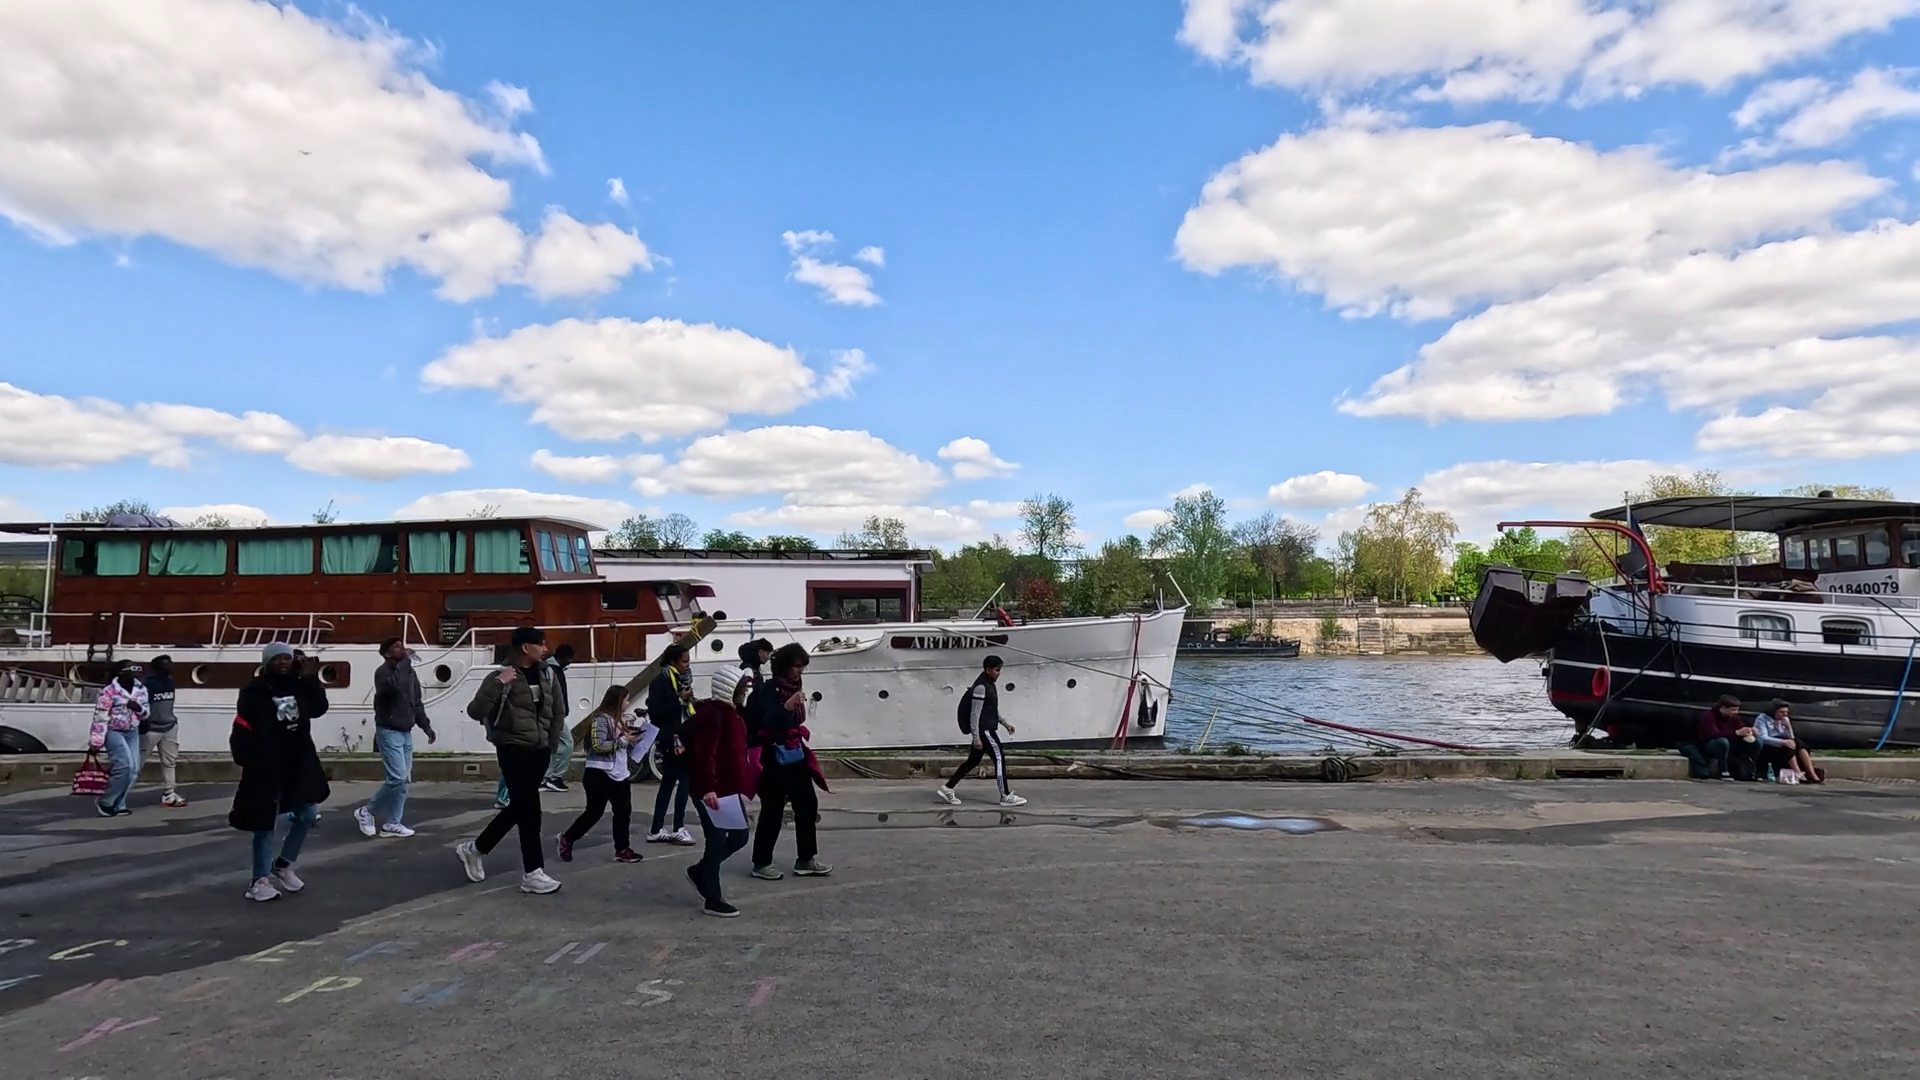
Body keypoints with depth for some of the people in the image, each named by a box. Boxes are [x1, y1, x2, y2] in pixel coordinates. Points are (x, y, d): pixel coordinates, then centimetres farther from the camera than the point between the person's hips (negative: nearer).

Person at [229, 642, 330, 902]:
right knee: (265, 823, 2)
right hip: (267, 766, -6)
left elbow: (319, 708, -3)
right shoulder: (255, 691, -11)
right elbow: (242, 730, -13)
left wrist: (311, 679, -10)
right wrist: (247, 761, -19)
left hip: (299, 763, 6)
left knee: (308, 815, 10)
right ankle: (260, 880, 12)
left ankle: (283, 866, 28)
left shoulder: (299, 686, 6)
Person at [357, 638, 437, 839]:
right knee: (397, 778, -14)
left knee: (404, 780, 7)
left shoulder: (410, 673, 12)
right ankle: (367, 812, 6)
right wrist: (404, 663, -25)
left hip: (406, 733, 8)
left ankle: (393, 824, 13)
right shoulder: (383, 671, -10)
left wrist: (426, 726, 13)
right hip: (389, 732, -8)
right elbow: (392, 686, -34)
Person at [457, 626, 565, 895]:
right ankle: (533, 873, -2)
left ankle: (475, 849, 34)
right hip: (514, 749, -7)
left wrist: (552, 742, 16)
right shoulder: (502, 677, -10)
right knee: (530, 808, -9)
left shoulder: (547, 674, 8)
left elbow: (557, 713, 19)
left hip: (540, 750, 7)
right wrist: (498, 683, -25)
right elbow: (475, 711, -18)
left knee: (519, 807, 14)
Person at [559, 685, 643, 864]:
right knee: (594, 812, 1)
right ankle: (567, 839, 20)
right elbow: (598, 746, -22)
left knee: (623, 812, 5)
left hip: (619, 774, 8)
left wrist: (631, 738, 5)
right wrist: (623, 740, -19)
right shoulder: (601, 719, -13)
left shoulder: (619, 719, 15)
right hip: (599, 774, -8)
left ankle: (622, 849, 10)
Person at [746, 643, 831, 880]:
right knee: (773, 811, -2)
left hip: (794, 756, 8)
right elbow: (770, 722, -28)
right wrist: (787, 706, -44)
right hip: (773, 758, -8)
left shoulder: (794, 687, 9)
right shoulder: (768, 690, -14)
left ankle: (806, 860, 15)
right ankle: (761, 864, 10)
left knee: (808, 805, 7)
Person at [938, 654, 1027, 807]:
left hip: (987, 729, 10)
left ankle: (947, 788, 18)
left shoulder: (989, 685, 13)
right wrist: (976, 737, -21)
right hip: (984, 730, -10)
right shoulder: (981, 687, -18)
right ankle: (1006, 796, 3)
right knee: (999, 758, -4)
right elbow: (975, 714, -20)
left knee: (973, 760, 13)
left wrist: (1006, 724, 20)